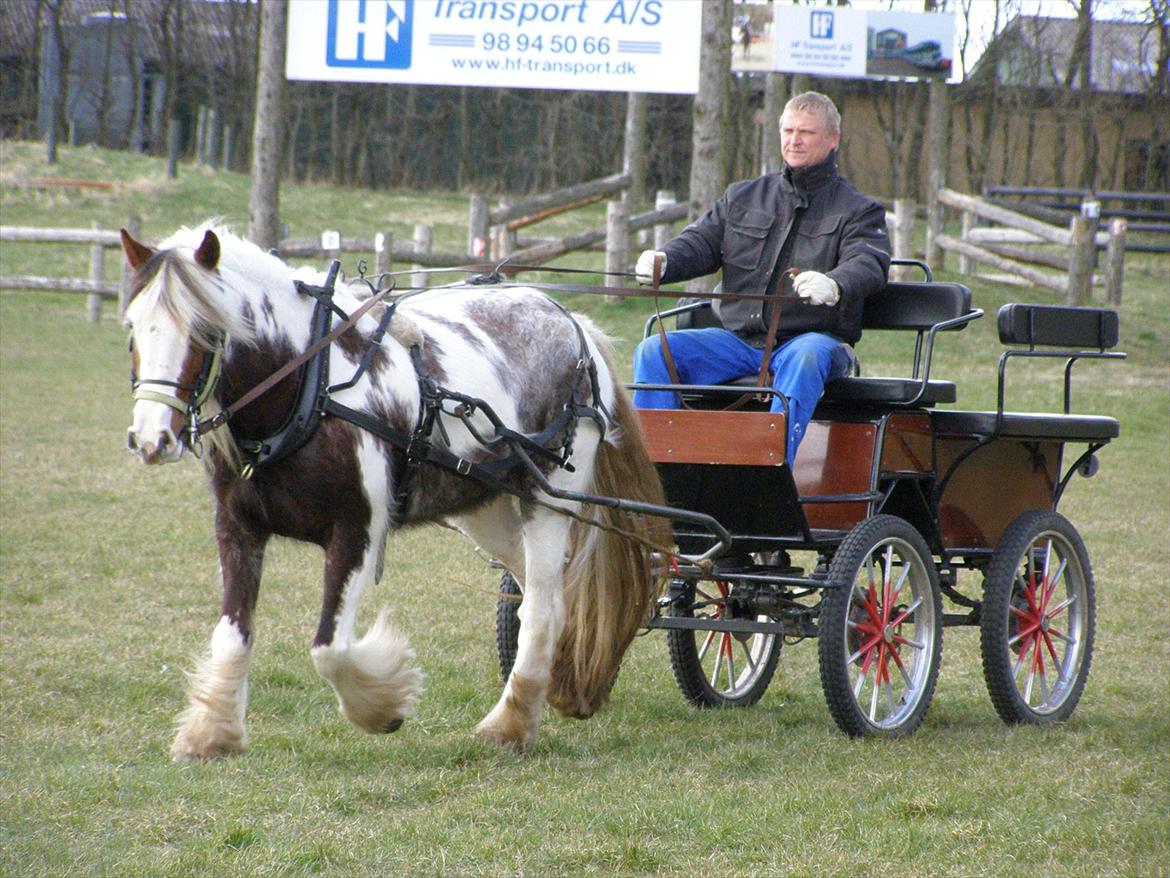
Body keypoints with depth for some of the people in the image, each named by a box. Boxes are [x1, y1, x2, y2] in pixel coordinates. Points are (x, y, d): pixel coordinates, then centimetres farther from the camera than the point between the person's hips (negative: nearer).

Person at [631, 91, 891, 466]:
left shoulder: (858, 210, 7)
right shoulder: (742, 197, 21)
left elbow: (869, 265, -12)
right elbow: (702, 240, 10)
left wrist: (834, 286, -37)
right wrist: (663, 262, -15)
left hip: (811, 338, -4)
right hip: (737, 338, 4)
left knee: (807, 357, -39)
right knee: (654, 351, -14)